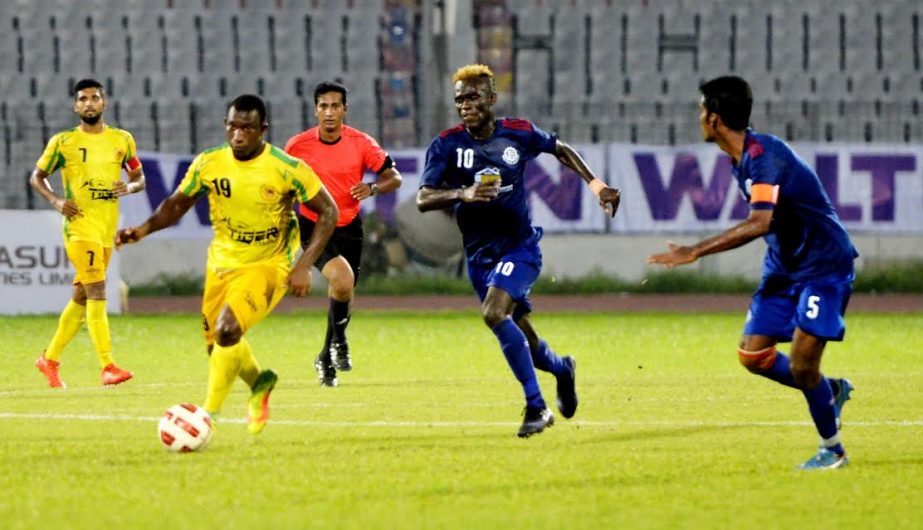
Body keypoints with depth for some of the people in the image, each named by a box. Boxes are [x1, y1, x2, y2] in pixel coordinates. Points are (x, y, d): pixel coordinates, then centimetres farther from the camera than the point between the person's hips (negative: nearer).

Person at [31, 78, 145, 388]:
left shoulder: (122, 140, 9)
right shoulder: (63, 142, 0)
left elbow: (139, 177, 17)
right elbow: (37, 177, 8)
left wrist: (129, 187, -7)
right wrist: (55, 200, -10)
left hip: (108, 228, 5)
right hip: (79, 225, -5)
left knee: (81, 297, 12)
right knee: (97, 292, -17)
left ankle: (50, 359, 27)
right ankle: (107, 366, -24)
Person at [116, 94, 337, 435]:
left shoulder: (287, 169, -19)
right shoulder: (207, 163, -9)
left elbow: (328, 212, -10)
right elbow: (178, 203, 6)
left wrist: (304, 266, -19)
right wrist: (144, 229, -13)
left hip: (267, 266, -5)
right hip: (222, 263, 5)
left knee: (228, 329, -26)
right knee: (216, 341, 12)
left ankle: (209, 416, -15)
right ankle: (259, 382, 45)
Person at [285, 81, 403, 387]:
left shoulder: (361, 143, -6)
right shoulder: (298, 145, -8)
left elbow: (394, 178, -3)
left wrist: (372, 188, -21)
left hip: (348, 227, 3)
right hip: (313, 227, -3)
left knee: (342, 294, 10)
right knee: (342, 281, -27)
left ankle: (327, 358, 33)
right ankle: (338, 339, -2)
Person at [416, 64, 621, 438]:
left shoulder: (519, 133, -7)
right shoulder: (447, 145, -8)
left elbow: (561, 150, 14)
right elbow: (423, 200, -18)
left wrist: (597, 186, 7)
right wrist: (463, 194, -35)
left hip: (520, 246, -3)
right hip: (479, 254, 3)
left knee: (494, 314, -27)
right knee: (520, 339, 10)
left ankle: (536, 407, -17)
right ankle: (562, 369, 45)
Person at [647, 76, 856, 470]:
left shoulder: (765, 156, -26)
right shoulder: (741, 159, 5)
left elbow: (759, 223, -38)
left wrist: (695, 252, -40)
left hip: (824, 266, -9)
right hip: (784, 267, 9)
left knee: (801, 366, -12)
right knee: (753, 355, 0)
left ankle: (832, 450, 8)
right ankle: (830, 392, 22)